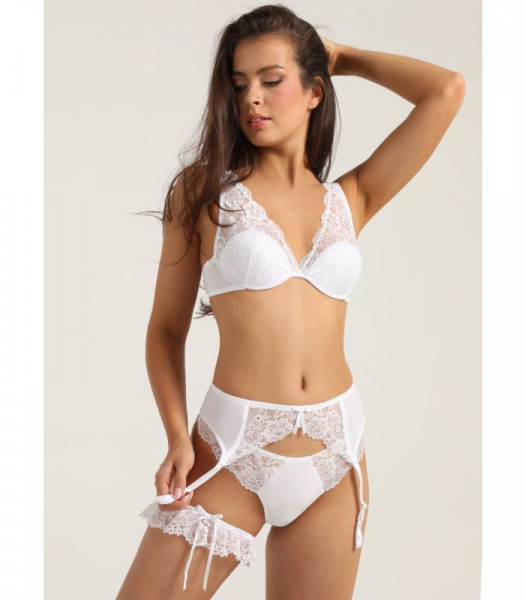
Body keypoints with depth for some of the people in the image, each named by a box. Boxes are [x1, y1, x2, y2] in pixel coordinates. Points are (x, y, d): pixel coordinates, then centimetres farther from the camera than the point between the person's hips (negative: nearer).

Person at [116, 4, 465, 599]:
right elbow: (166, 328, 3)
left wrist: (341, 56, 12)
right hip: (232, 450, -2)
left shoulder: (349, 200, 7)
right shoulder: (204, 189, 1)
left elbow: (447, 91, 1)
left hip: (335, 453, 3)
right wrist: (178, 437, -9)